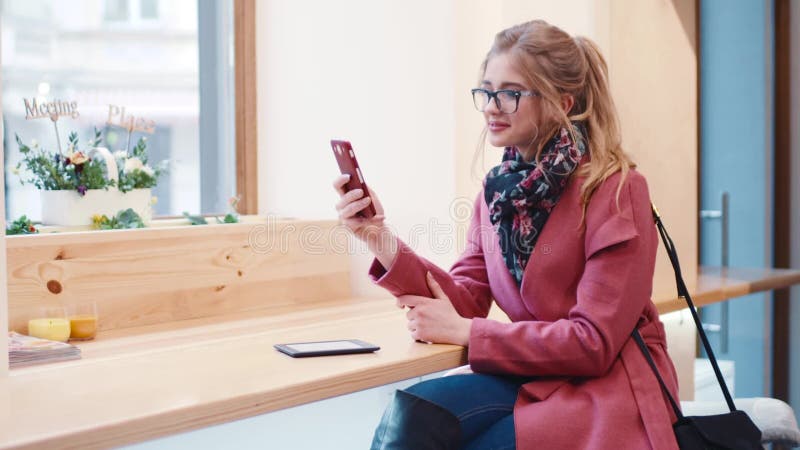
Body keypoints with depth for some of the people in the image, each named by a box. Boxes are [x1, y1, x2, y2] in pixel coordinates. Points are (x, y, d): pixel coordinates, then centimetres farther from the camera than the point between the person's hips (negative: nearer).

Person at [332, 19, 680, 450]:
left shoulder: (616, 190, -14)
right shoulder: (498, 189, 6)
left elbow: (594, 341, -17)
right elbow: (465, 300, 0)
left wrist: (466, 332, -18)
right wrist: (382, 242, -14)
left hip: (608, 386, -5)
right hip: (532, 377, 5)